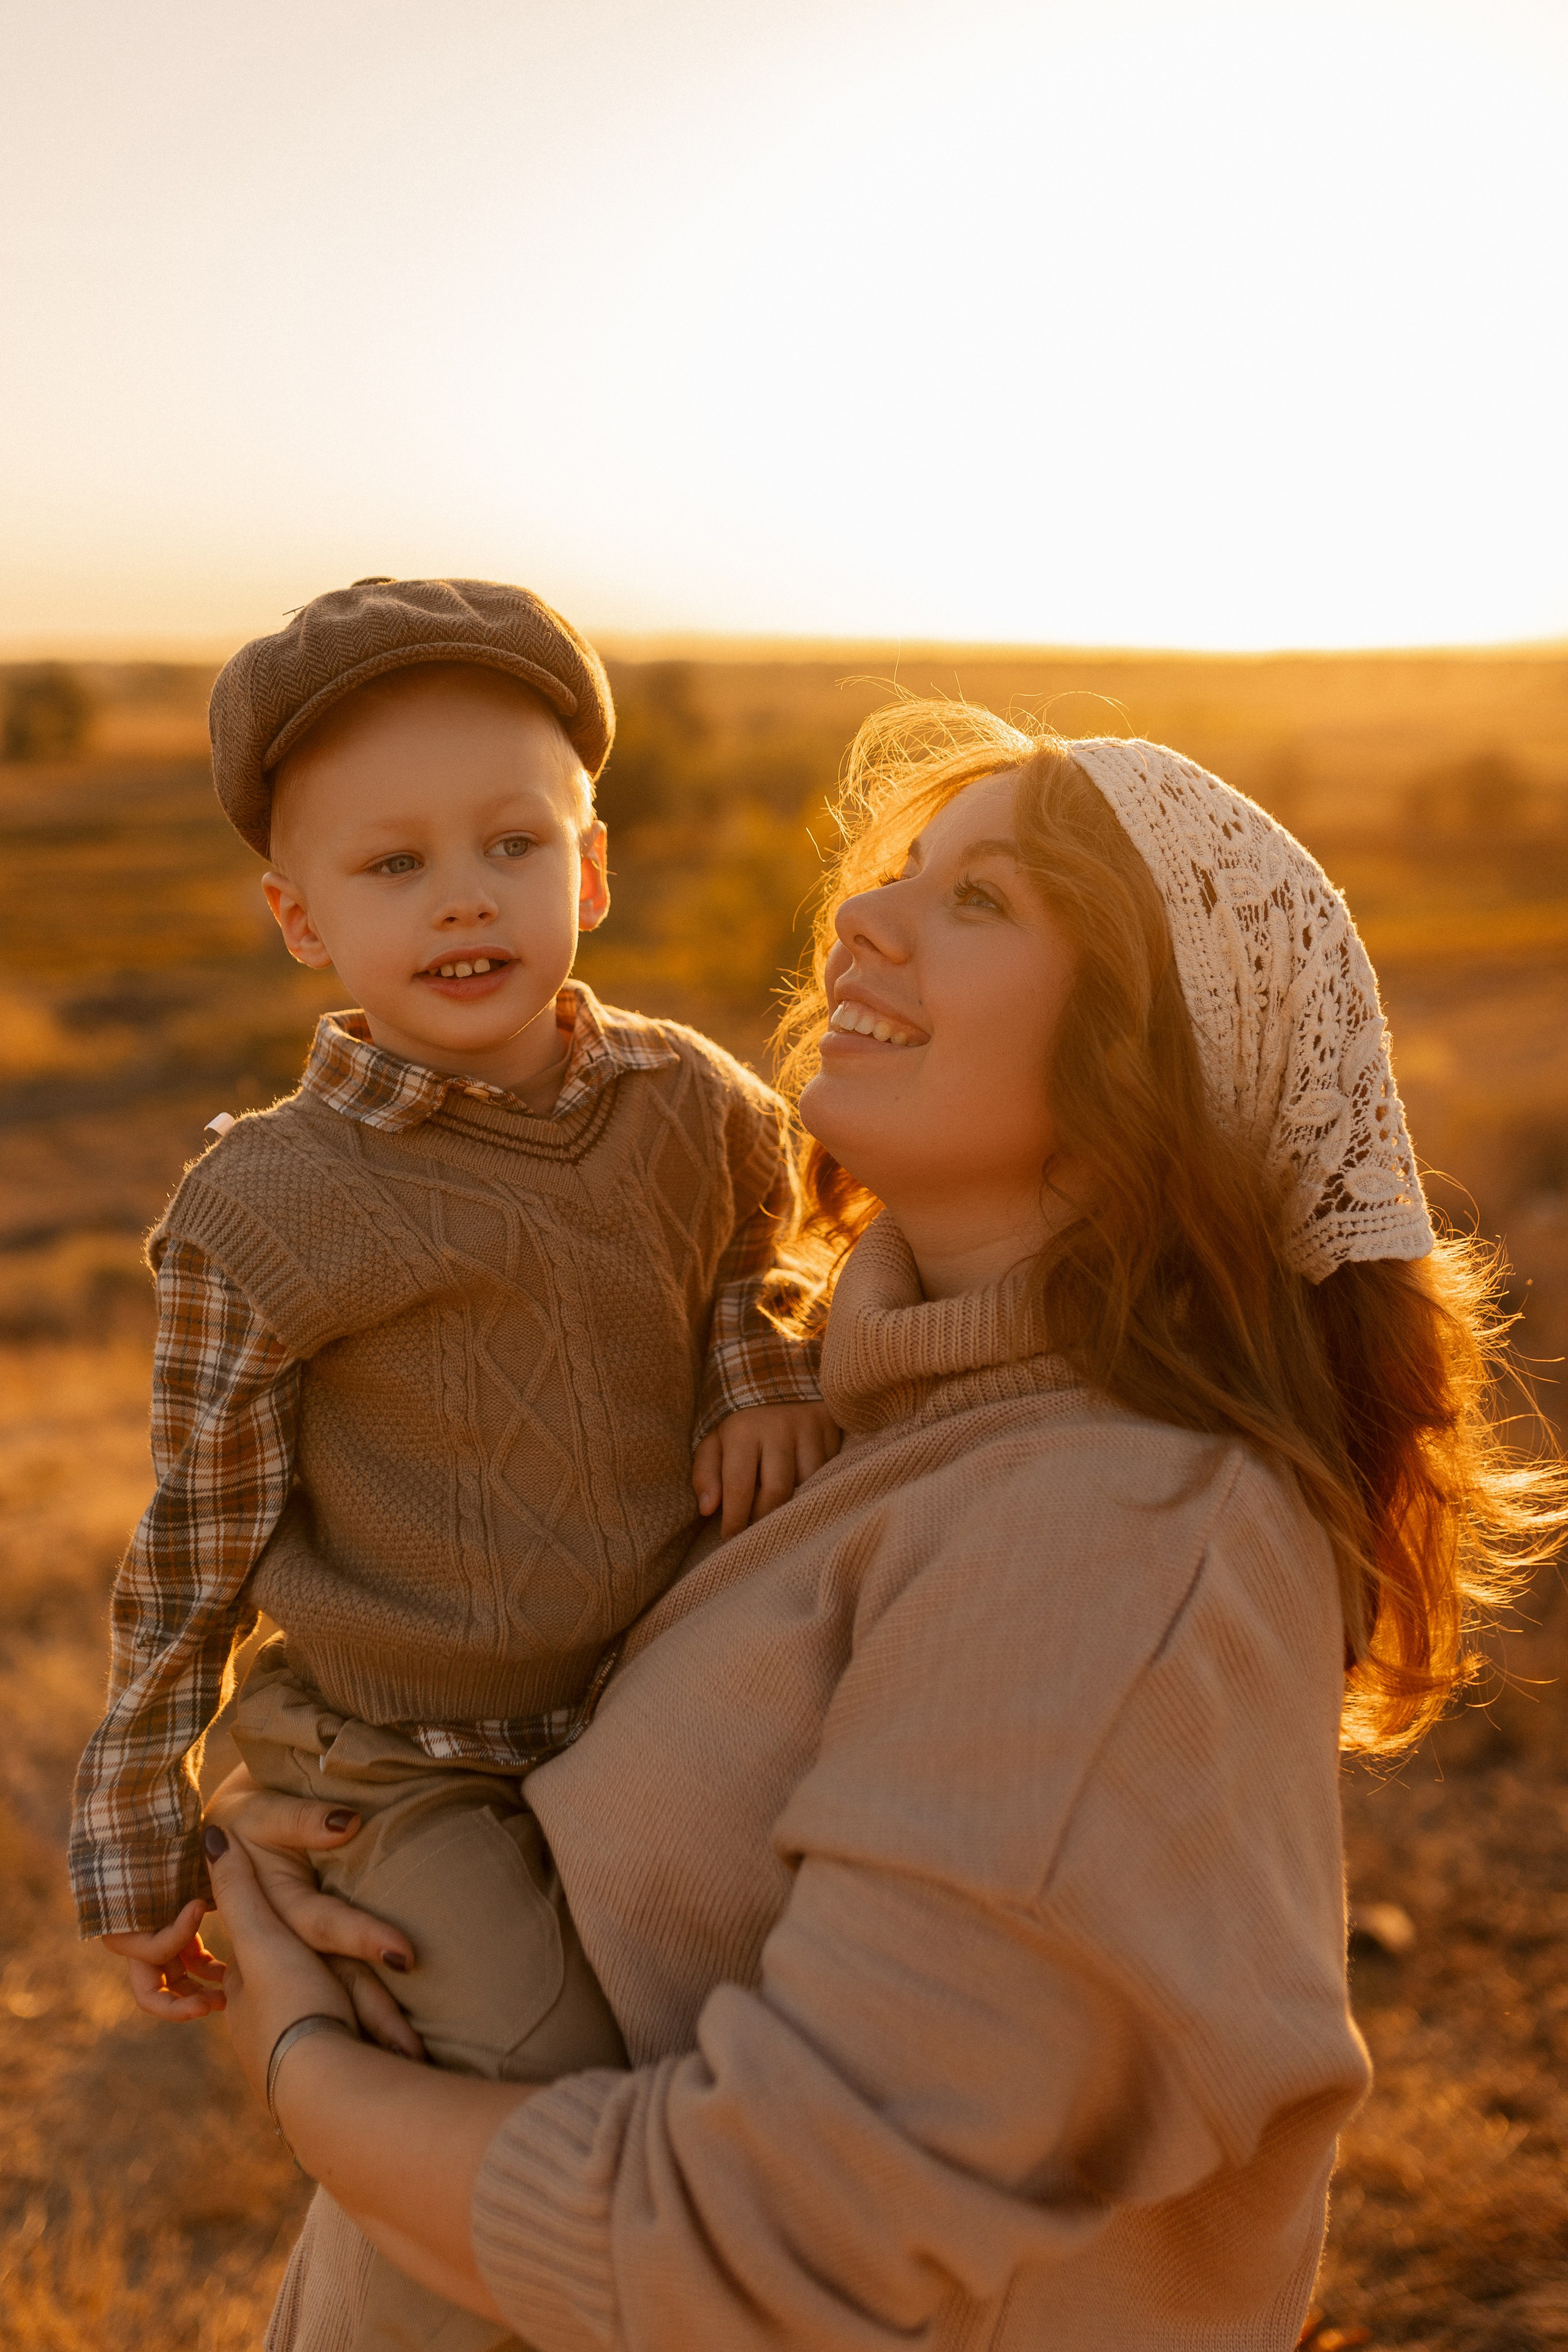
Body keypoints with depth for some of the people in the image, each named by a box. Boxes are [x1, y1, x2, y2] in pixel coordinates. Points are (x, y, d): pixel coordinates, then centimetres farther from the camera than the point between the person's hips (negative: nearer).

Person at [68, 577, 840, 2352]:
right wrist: (138, 1853, 0)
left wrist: (766, 1364, -7)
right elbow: (194, 1554, -8)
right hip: (406, 1776, -4)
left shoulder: (690, 1104, -8)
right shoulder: (260, 1217, -18)